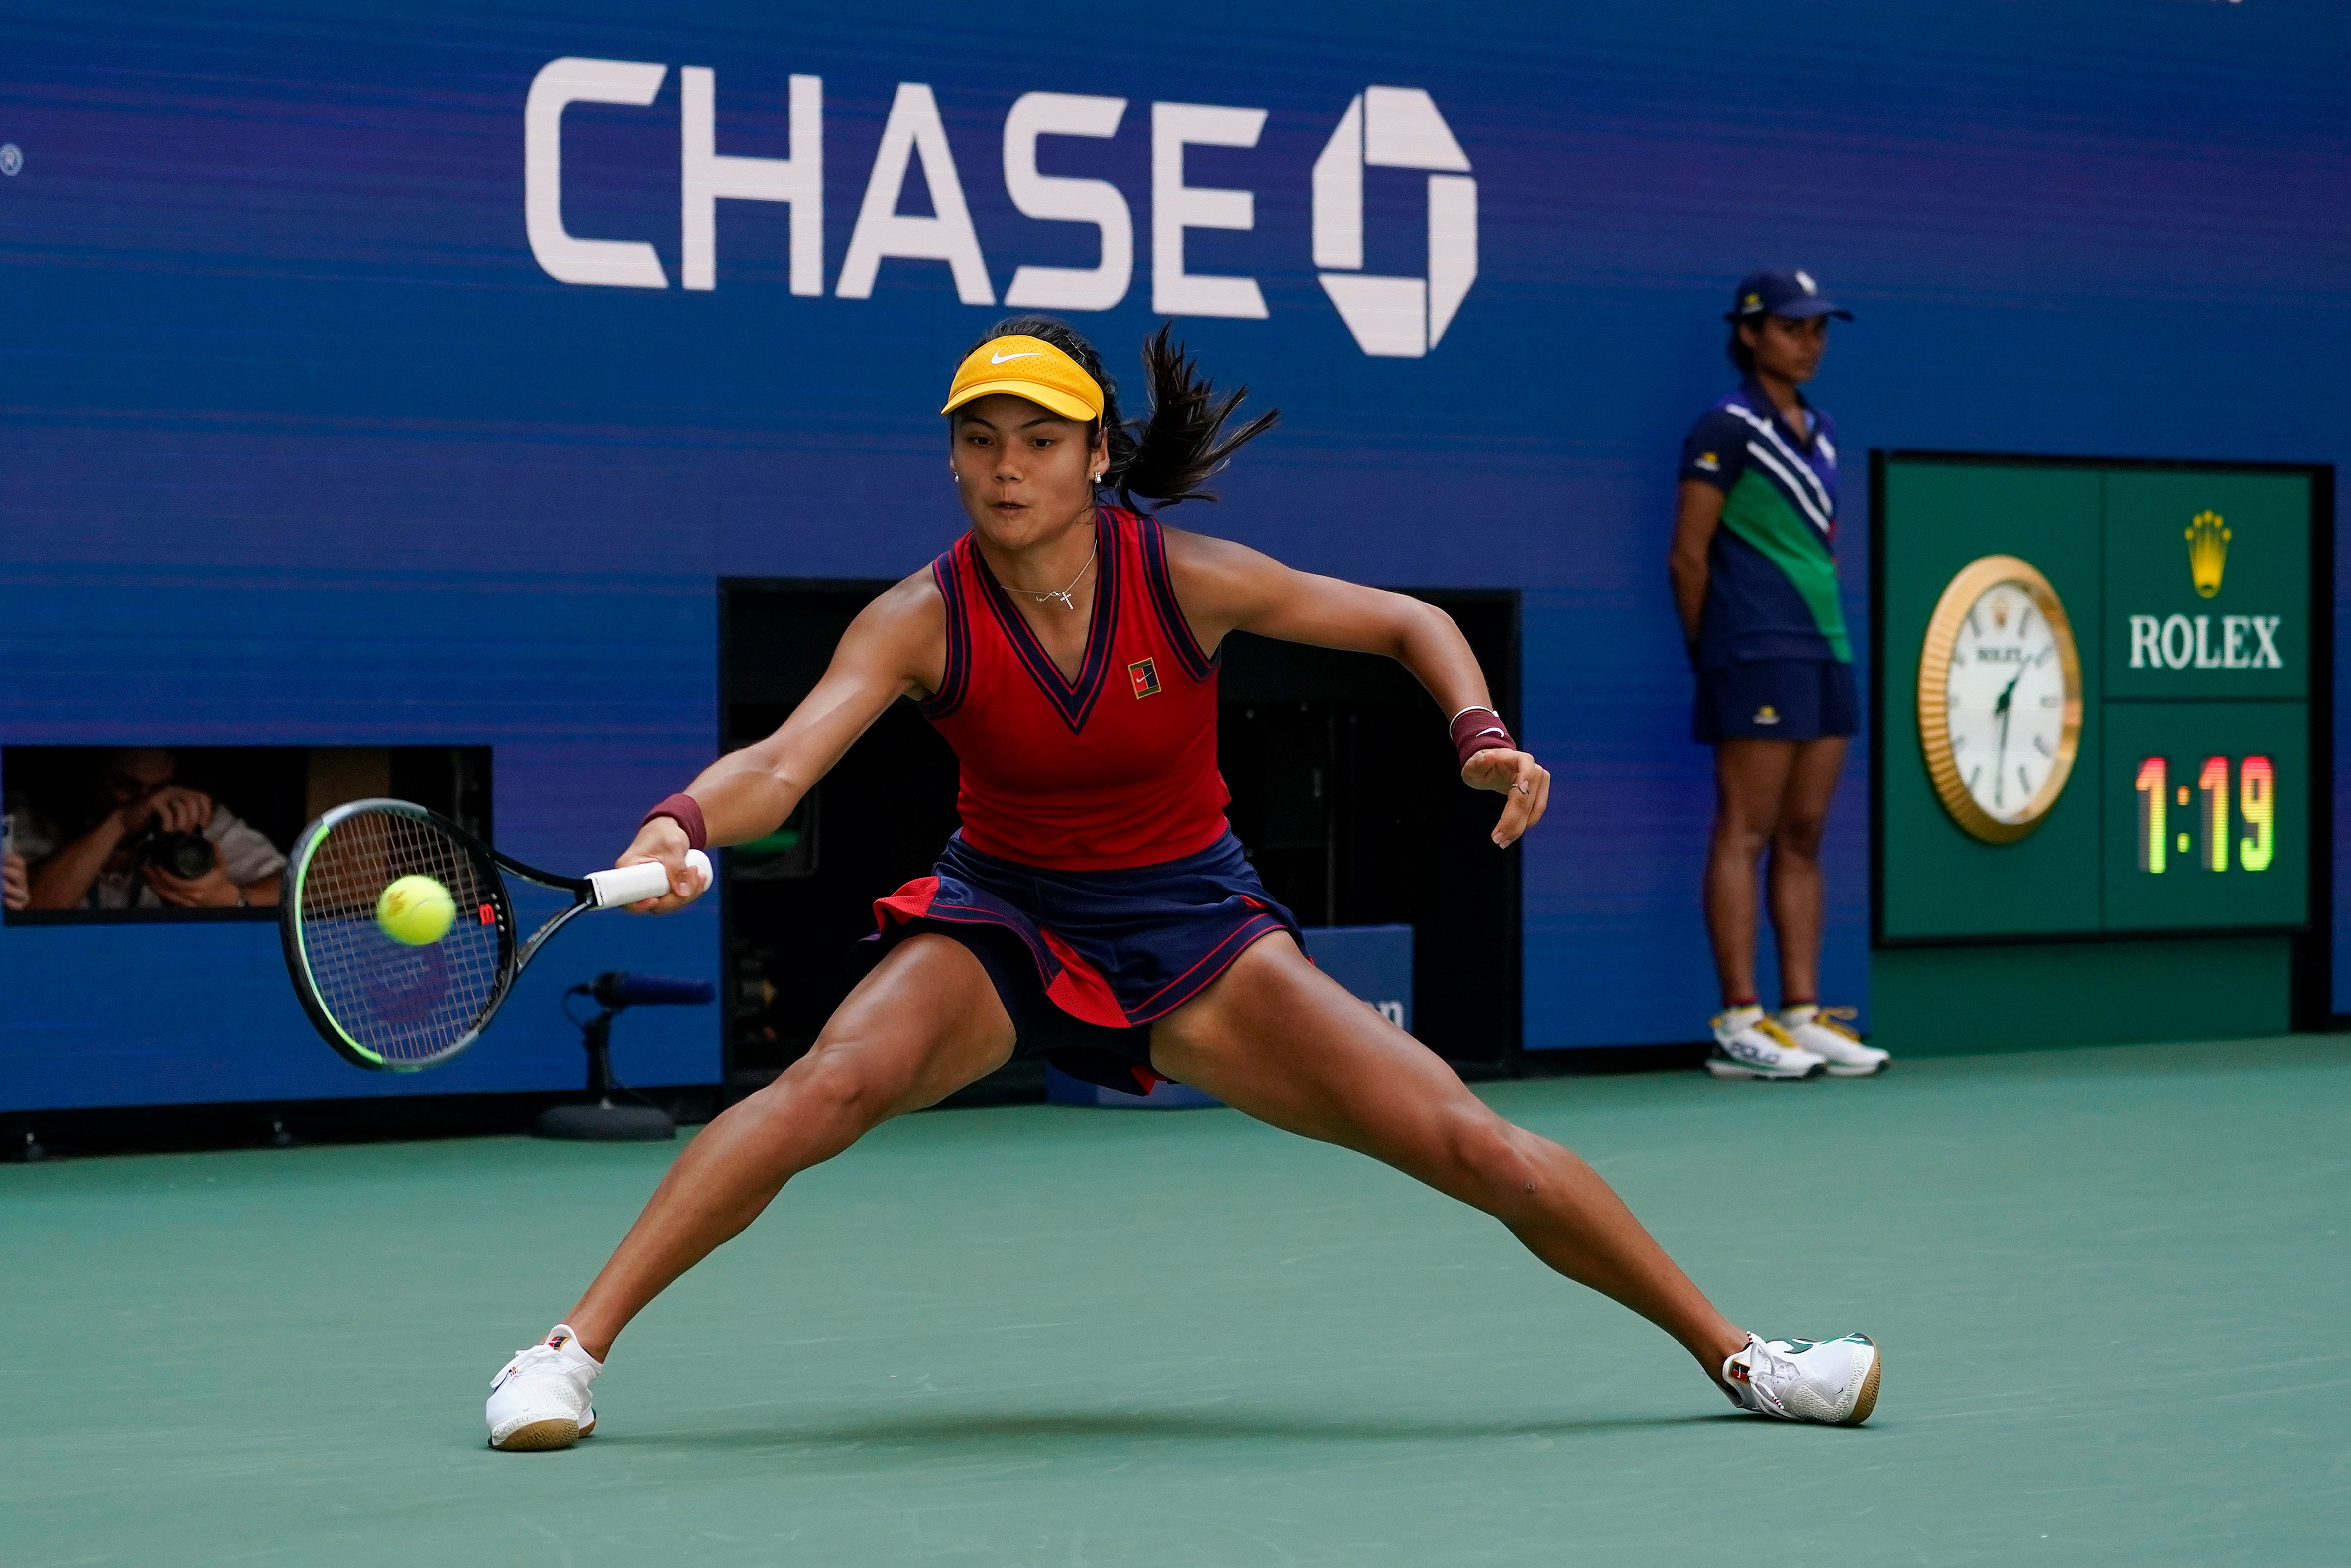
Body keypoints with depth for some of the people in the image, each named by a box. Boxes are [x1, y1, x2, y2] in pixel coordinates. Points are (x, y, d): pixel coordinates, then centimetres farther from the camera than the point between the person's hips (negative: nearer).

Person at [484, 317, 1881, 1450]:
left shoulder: (1188, 579, -16)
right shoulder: (923, 620, -17)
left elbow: (1409, 623, -2)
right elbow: (784, 761, -31)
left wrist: (1484, 734, -21)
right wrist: (682, 825, -53)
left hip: (1191, 927, 0)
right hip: (1001, 919, 0)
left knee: (1475, 1147, -8)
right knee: (834, 1083, -31)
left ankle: (1735, 1354, 11)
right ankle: (571, 1352, -24)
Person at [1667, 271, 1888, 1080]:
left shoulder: (1819, 432, 17)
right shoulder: (1727, 429, -5)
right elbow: (1689, 556, -7)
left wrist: (1826, 629, 15)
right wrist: (1711, 652, -4)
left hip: (1826, 649, 8)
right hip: (1758, 652, -8)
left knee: (1804, 838, 7)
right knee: (1745, 832, -7)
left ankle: (1804, 1014, 8)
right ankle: (1739, 1022, -8)